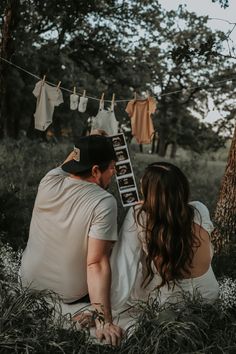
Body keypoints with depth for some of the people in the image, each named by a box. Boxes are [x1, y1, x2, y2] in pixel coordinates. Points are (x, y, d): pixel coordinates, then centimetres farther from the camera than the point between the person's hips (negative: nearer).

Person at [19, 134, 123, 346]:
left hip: (29, 284, 4)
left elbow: (70, 162, 10)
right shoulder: (104, 203, -27)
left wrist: (89, 145, 13)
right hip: (70, 297, -4)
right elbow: (96, 264, -32)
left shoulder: (49, 182, -15)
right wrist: (104, 322, -33)